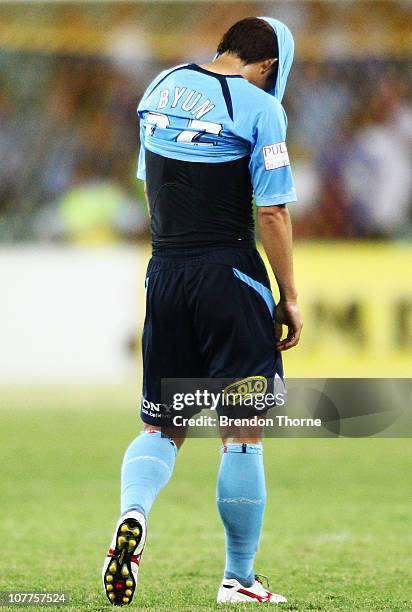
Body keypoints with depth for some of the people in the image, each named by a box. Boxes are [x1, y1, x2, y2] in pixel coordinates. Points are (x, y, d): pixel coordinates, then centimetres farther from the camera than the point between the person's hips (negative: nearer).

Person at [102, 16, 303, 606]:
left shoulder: (161, 88, 8)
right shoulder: (259, 108, -10)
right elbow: (272, 211, -12)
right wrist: (289, 297, -4)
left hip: (165, 270, 5)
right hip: (229, 271, -5)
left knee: (161, 425, 13)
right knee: (242, 434, 3)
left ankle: (133, 512, -16)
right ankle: (238, 579, 7)